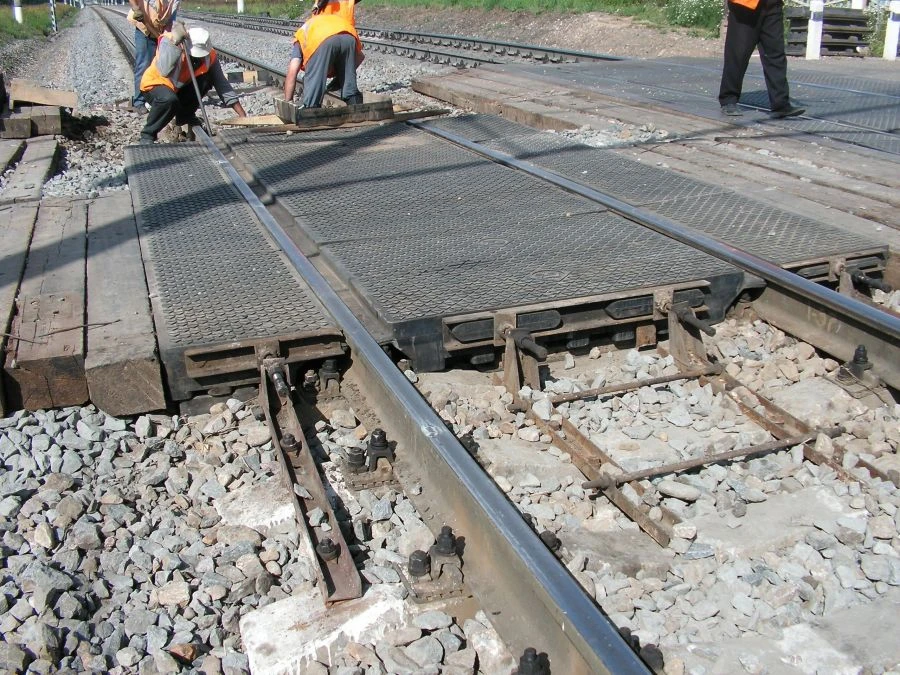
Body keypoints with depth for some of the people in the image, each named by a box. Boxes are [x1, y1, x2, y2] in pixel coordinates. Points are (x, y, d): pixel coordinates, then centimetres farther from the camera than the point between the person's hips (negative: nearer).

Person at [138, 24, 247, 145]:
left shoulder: (210, 56, -16)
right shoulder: (168, 41, -28)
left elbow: (221, 84, -13)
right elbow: (165, 71, -44)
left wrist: (242, 116, -19)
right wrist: (175, 43, -48)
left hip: (178, 89, 5)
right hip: (155, 84, -5)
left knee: (207, 76, -17)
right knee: (170, 100, -37)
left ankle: (185, 115, 1)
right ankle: (148, 134, -14)